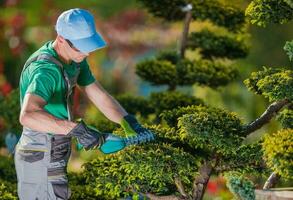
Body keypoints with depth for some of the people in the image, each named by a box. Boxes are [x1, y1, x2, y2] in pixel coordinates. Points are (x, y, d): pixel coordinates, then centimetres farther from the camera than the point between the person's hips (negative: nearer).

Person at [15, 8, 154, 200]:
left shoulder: (75, 59, 3)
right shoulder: (46, 69, -28)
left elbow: (100, 96, 9)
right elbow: (28, 115, -45)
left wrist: (130, 124, -5)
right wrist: (77, 129, -48)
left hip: (53, 155, 10)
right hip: (42, 163, -10)